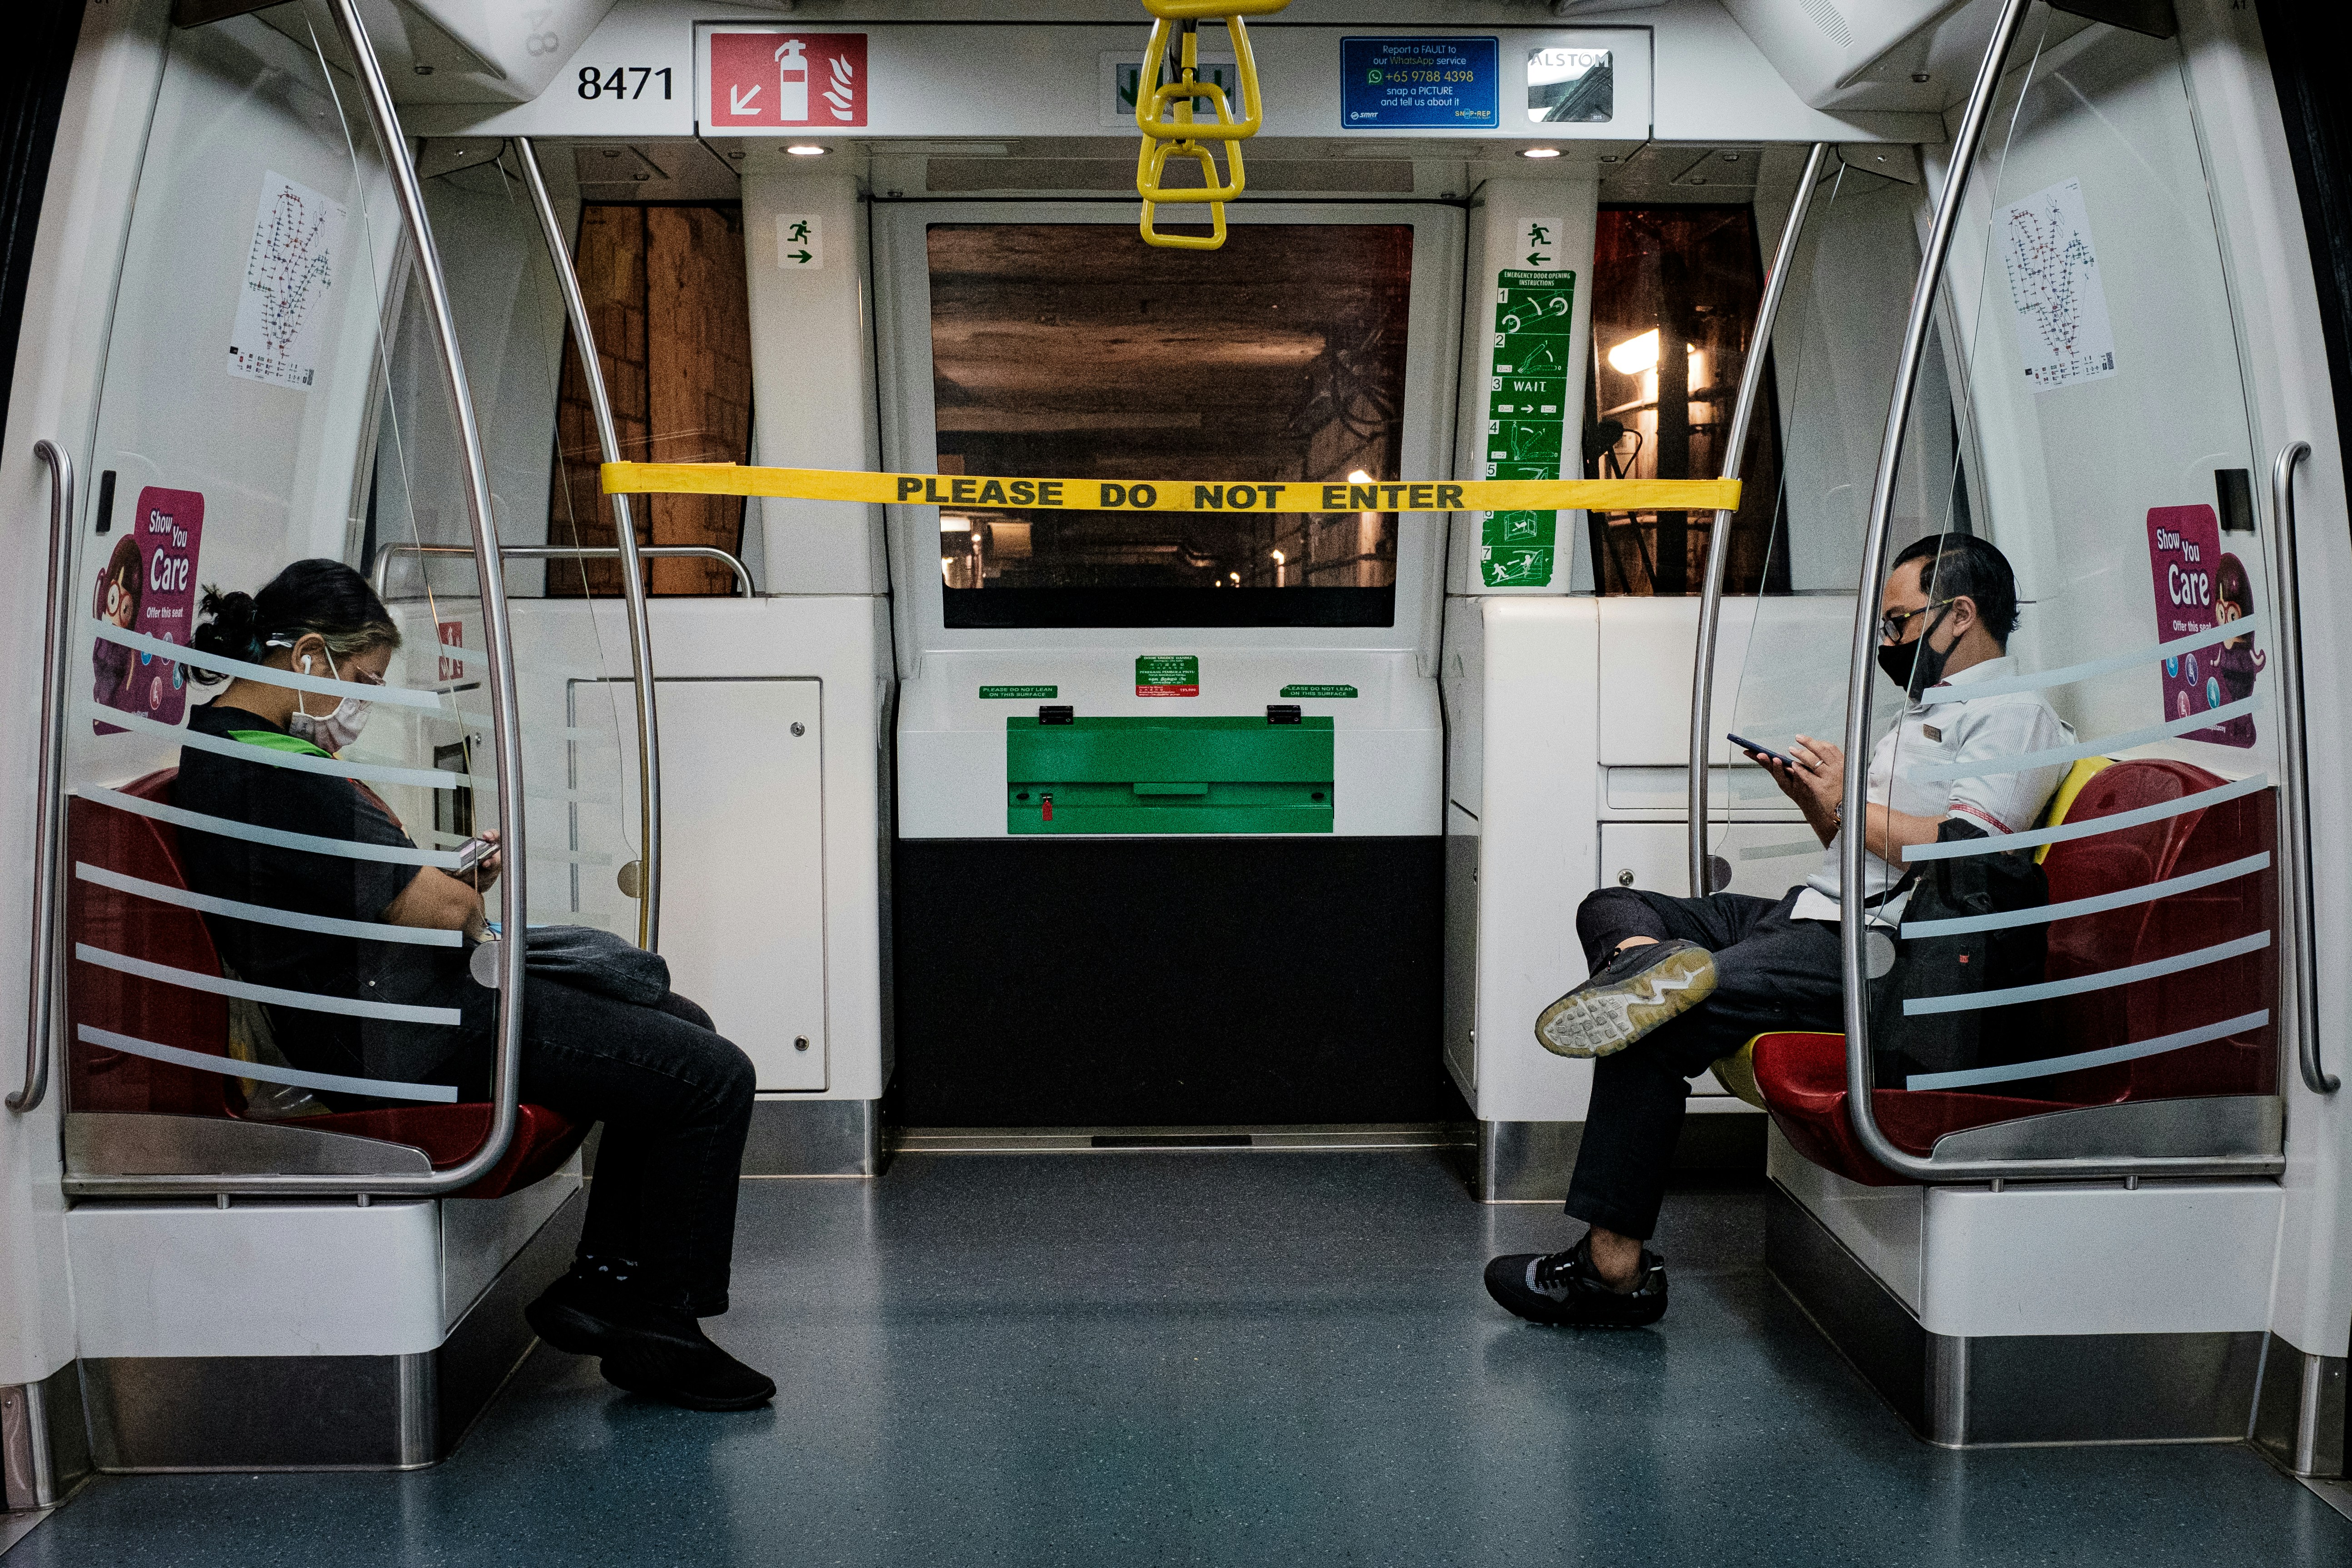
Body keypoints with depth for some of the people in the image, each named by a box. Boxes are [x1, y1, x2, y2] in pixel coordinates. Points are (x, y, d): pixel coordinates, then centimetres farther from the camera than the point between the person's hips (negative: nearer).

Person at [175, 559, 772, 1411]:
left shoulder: (222, 746, 13)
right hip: (405, 1036, -12)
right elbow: (441, 910, -22)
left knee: (681, 1026, 16)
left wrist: (452, 870, 7)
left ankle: (600, 1280, 19)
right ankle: (657, 1325, 4)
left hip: (374, 1015, 12)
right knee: (713, 1077, -12)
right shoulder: (276, 775, -23)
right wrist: (467, 895, 2)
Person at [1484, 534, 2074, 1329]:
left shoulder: (2013, 712, -3)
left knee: (1659, 1027, -24)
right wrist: (1813, 800, 13)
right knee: (1610, 906, 6)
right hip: (1812, 911, 11)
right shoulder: (1926, 711, 29)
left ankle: (1612, 1266, -18)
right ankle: (1652, 964, -31)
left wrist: (1849, 804, -9)